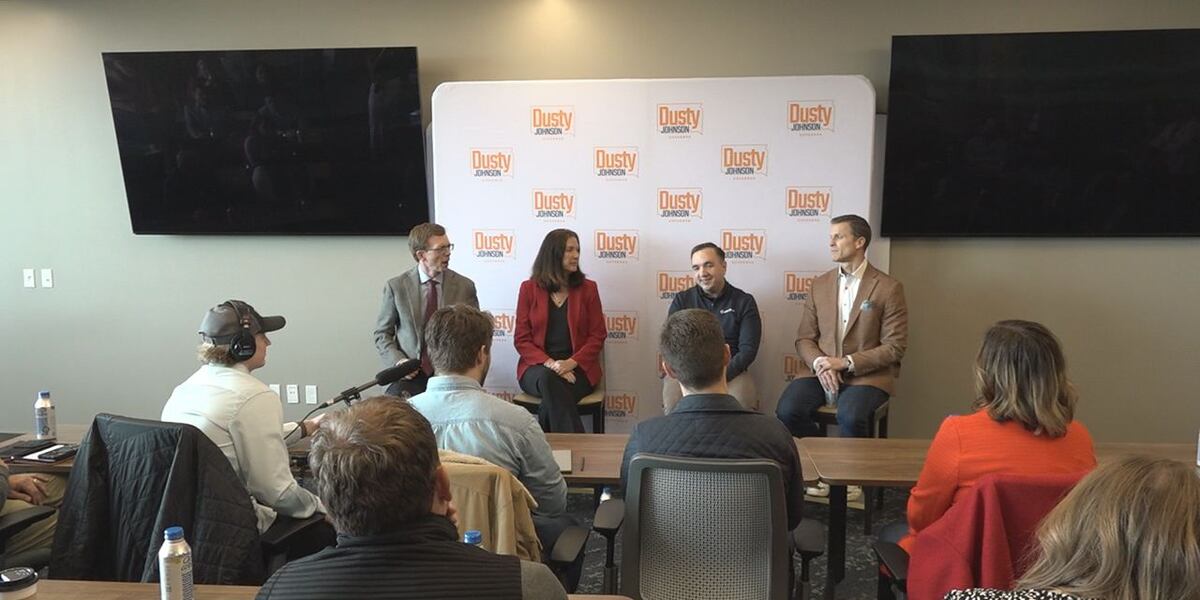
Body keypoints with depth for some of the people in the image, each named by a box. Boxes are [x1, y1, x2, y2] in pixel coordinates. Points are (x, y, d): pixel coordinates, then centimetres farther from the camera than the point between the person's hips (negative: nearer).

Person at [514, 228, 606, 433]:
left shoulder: (587, 288, 8)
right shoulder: (529, 288, 6)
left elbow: (597, 336, 3)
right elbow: (521, 339, 2)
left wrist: (571, 363, -14)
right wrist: (549, 363, -15)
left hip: (577, 368, 0)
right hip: (538, 366, 1)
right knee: (548, 379, -34)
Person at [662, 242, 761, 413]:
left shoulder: (744, 302, 9)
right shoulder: (682, 300, 13)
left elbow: (748, 349, 1)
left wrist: (723, 374, -17)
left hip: (731, 370, 0)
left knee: (743, 401, -33)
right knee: (673, 402, -32)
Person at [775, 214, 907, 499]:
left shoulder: (888, 288, -2)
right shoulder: (820, 285, 11)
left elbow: (895, 346, -6)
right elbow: (804, 337, 10)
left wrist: (846, 363, -16)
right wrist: (819, 363, -12)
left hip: (866, 375, -3)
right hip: (820, 370, 4)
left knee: (850, 416, -34)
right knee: (788, 410, -24)